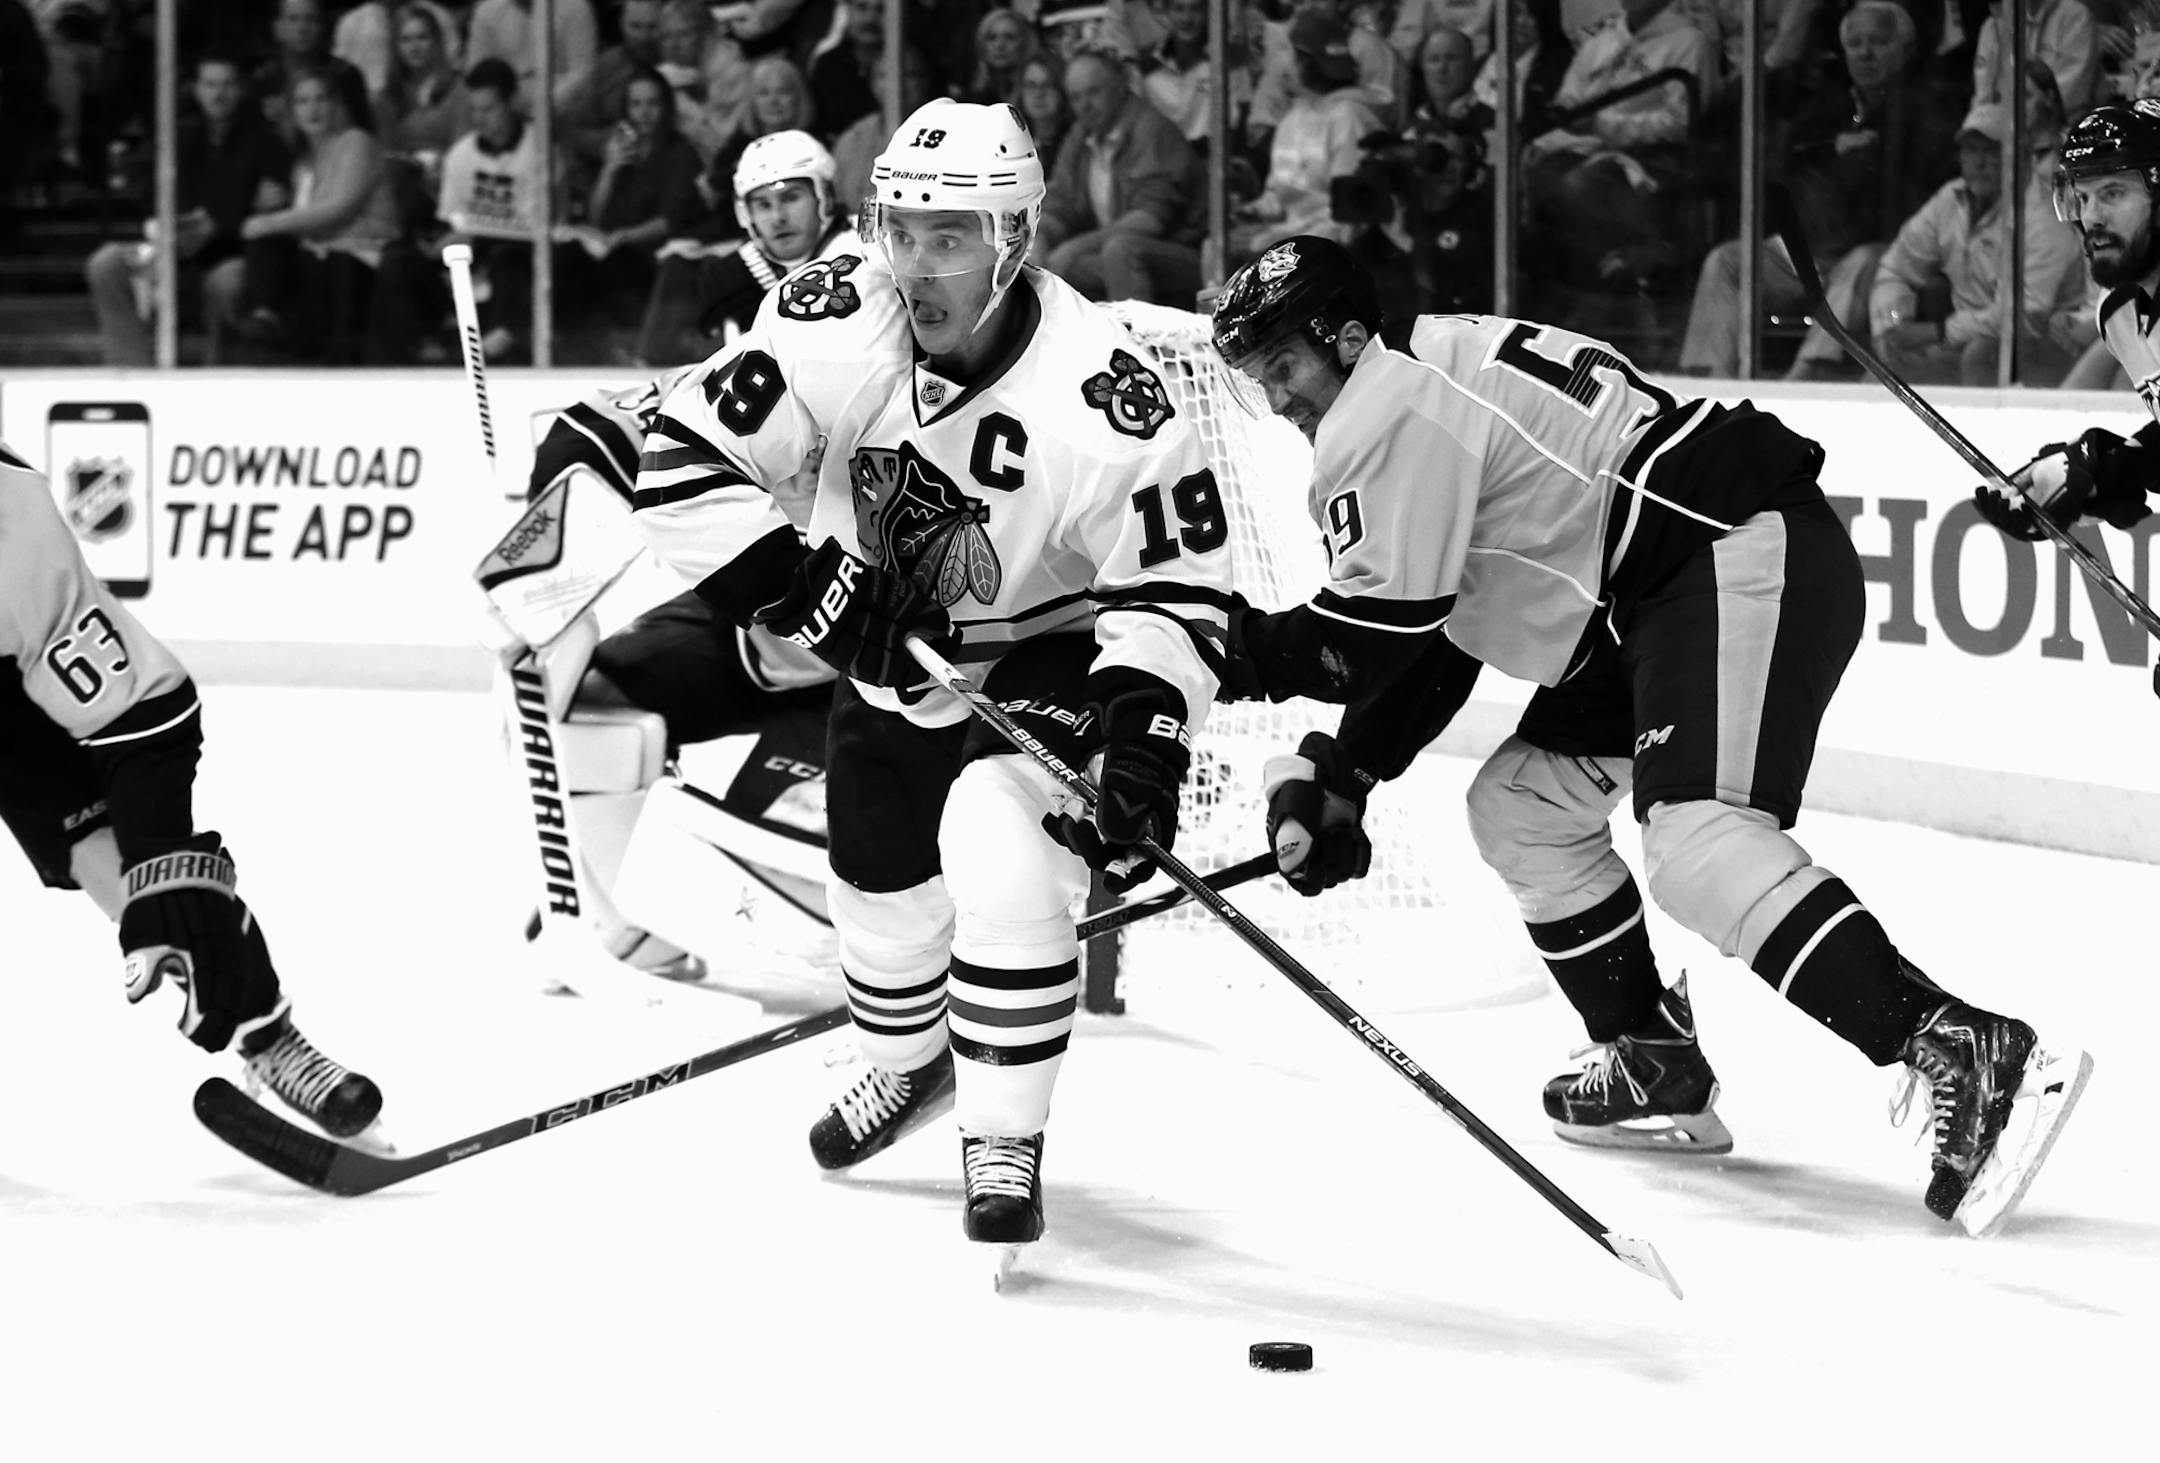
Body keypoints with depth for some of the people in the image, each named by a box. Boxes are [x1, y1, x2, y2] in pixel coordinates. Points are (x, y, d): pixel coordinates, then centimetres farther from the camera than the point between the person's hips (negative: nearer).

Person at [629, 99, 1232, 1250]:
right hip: (881, 653, 4)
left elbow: (1173, 588, -24)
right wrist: (812, 594, -26)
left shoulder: (1101, 398, -30)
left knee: (1003, 863, -26)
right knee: (881, 883, 17)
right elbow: (686, 461, -20)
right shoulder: (833, 325, -24)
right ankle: (908, 1066, 51)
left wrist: (1143, 747, -36)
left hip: (1042, 663, -4)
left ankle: (1004, 1142, -8)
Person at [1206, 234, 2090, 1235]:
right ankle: (1657, 1071, 19)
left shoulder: (1389, 410, -7)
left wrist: (1231, 649, 1)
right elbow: (1429, 635, 26)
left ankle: (1962, 1051, -38)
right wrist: (1340, 776, 19)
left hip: (1745, 556, -11)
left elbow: (1376, 635, -11)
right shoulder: (1428, 390, 25)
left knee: (1696, 836, -25)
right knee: (1521, 801, 16)